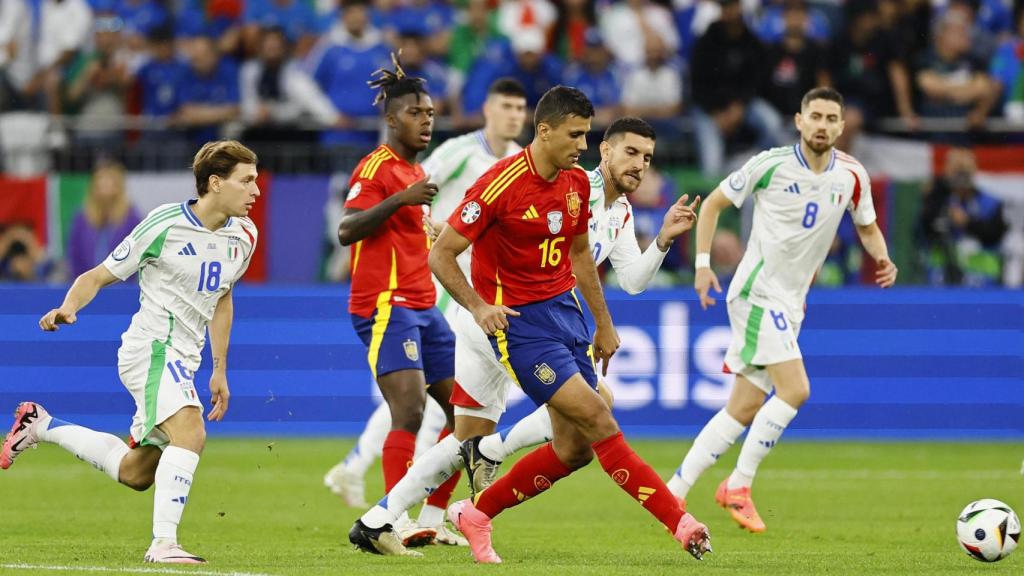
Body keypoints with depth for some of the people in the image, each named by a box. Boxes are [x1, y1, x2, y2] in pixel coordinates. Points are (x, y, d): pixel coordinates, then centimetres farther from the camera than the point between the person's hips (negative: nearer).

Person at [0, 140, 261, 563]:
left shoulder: (244, 235, 6)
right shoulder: (164, 225, -13)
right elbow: (99, 277, -5)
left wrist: (220, 369, 22)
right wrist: (69, 307, -25)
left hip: (182, 361, 8)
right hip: (152, 348, -8)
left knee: (136, 473, 15)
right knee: (190, 432, -30)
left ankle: (41, 426, 32)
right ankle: (163, 543, -32)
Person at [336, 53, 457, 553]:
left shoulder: (414, 173, 19)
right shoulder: (377, 168, -9)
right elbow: (347, 230, -21)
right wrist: (401, 199, -29)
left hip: (421, 308, 10)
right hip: (387, 306, -10)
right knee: (410, 411, -20)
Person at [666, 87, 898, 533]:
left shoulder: (851, 176, 3)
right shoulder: (771, 165, -10)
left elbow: (867, 228, 18)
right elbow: (713, 203, 1)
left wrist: (882, 259, -4)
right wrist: (703, 263, -7)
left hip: (791, 304, 6)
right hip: (758, 292, -6)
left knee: (745, 409, 6)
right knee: (795, 389, -19)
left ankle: (673, 493, 13)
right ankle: (738, 486, -7)